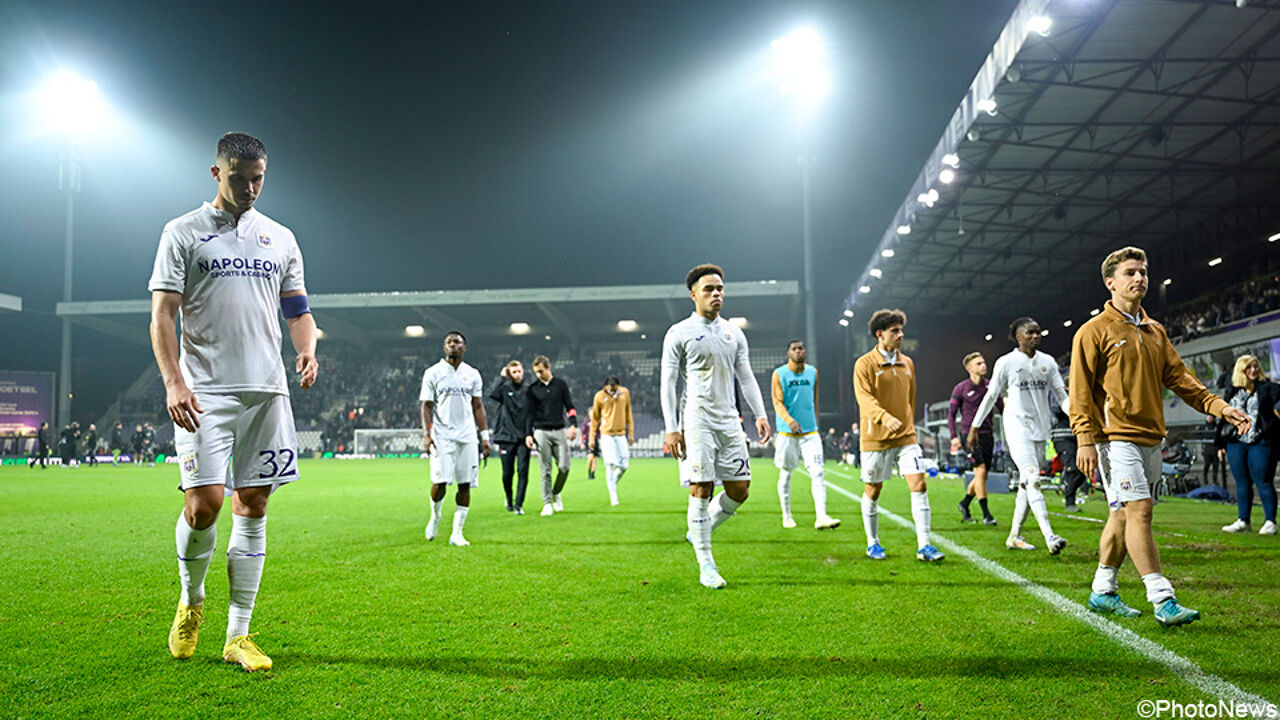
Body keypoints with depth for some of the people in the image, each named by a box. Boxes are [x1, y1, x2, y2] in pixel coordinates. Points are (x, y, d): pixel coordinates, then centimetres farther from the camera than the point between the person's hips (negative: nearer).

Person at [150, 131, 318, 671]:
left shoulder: (280, 238, 16)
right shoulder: (183, 232, 5)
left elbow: (297, 307, 18)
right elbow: (162, 316, 0)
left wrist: (307, 350, -3)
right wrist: (173, 382, -13)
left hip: (267, 389, 3)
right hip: (204, 390, -3)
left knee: (253, 506, 2)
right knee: (204, 503, -12)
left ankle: (238, 635, 11)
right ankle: (191, 601, 20)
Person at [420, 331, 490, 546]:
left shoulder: (472, 374, 10)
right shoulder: (433, 373, 3)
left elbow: (477, 406, 13)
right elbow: (427, 406, 2)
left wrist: (484, 436, 7)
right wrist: (426, 434, -8)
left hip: (467, 436, 3)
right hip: (442, 436, -3)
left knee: (465, 484, -1)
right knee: (440, 482, -11)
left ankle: (457, 533, 8)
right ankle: (435, 516, 20)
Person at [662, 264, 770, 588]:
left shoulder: (734, 333, 14)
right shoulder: (679, 333, -1)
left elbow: (746, 377, 17)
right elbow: (668, 383, -3)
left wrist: (760, 414, 5)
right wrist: (671, 429, -10)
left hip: (729, 421, 5)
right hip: (696, 422, -5)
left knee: (740, 489, 3)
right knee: (701, 490, -6)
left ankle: (699, 531, 26)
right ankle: (706, 566, 4)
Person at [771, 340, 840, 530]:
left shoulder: (813, 372, 9)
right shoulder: (779, 374, -3)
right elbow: (777, 402, -11)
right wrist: (789, 420, -28)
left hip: (810, 431, 3)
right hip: (787, 432, -2)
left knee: (818, 472, -11)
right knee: (786, 474, 7)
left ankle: (821, 517, -14)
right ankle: (787, 516, 22)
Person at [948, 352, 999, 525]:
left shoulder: (991, 386, 8)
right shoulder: (960, 388, -2)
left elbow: (1002, 408, 12)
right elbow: (951, 414, 2)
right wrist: (954, 436, -7)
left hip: (987, 435, 5)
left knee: (982, 476, 7)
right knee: (980, 471, -15)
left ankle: (964, 503, 29)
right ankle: (986, 514, -9)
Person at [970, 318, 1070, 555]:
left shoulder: (1048, 361, 10)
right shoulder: (1006, 362, -2)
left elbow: (1061, 395, 10)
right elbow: (991, 396, 3)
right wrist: (975, 427, 5)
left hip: (1041, 429, 5)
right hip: (1017, 428, -5)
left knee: (1026, 484, 7)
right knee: (1032, 480, -16)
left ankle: (1014, 536, 16)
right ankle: (1049, 536, -24)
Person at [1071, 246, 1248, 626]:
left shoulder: (1155, 332, 17)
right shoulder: (1094, 331, -5)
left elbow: (1179, 377, 17)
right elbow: (1081, 391, -8)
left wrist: (1219, 406, 5)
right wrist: (1086, 440, -16)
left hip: (1151, 438, 7)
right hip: (1117, 437, -7)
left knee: (1125, 515, 10)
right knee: (1139, 512, -12)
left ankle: (1103, 592, 20)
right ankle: (1163, 601, -10)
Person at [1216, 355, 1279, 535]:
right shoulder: (1232, 392, 13)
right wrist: (1220, 444, 14)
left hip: (1260, 444, -4)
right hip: (1236, 444, 4)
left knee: (1263, 483, -3)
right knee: (1242, 483, 9)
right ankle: (1243, 521, 15)